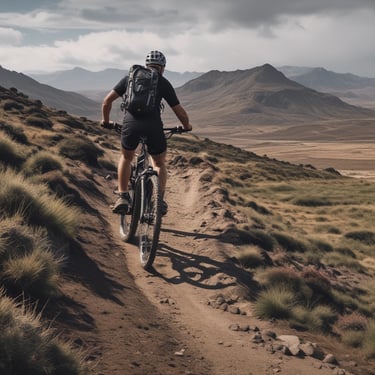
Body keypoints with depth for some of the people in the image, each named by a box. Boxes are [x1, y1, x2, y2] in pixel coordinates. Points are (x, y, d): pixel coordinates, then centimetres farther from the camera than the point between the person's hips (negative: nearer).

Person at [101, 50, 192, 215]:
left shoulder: (130, 77, 18)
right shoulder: (163, 82, 13)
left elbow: (107, 100, 14)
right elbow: (180, 112, 13)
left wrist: (105, 120, 30)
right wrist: (187, 126, 32)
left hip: (130, 125, 1)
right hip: (153, 127, -1)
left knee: (126, 158, 29)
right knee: (160, 164, 23)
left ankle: (123, 197, 18)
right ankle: (160, 200, 9)